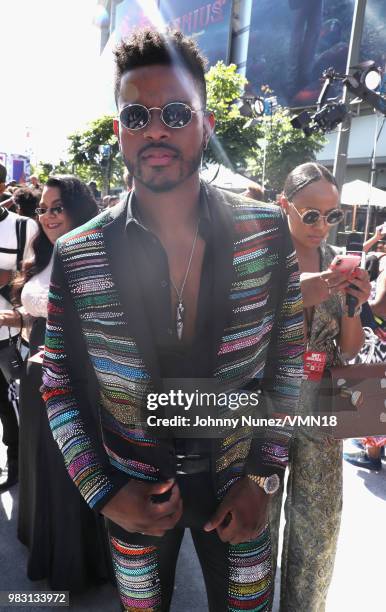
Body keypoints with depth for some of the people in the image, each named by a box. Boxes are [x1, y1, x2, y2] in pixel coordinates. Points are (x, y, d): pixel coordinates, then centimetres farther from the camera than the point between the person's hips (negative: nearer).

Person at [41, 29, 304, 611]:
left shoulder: (267, 232, -13)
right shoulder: (76, 258, -14)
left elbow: (288, 352, -4)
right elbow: (60, 385, -4)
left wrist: (262, 475, -6)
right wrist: (104, 492, -9)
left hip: (238, 486, 1)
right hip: (133, 495, 1)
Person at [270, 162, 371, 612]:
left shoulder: (336, 261, 2)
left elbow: (348, 349, 6)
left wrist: (353, 305, -13)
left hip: (320, 411, 3)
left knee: (319, 528, 11)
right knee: (260, 521, 11)